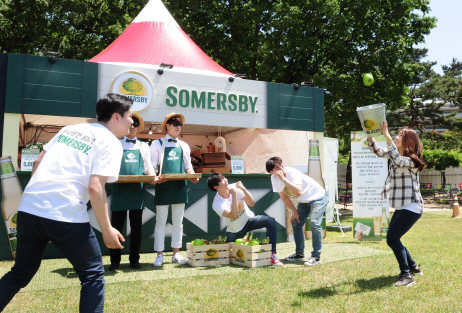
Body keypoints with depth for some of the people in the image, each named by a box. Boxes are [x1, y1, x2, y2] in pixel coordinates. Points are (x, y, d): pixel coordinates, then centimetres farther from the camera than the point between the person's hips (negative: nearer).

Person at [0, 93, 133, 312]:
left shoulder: (70, 128, 18)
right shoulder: (110, 143, -3)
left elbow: (37, 162, 18)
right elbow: (95, 187, -14)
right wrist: (107, 230, -8)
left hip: (29, 209, 7)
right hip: (65, 216, -7)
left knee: (20, 273, 24)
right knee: (93, 274, 11)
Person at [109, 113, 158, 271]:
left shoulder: (143, 146, 15)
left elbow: (148, 167, 10)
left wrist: (153, 176, -10)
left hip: (137, 190, 2)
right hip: (119, 189, -1)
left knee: (136, 226, 6)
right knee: (117, 225, 3)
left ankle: (134, 259, 16)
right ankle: (115, 260, 14)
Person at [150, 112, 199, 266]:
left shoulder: (184, 146, 13)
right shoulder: (158, 144, 2)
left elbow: (188, 166, 14)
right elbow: (152, 166, -1)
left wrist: (193, 176, -7)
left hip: (180, 186, 4)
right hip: (163, 186, -4)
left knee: (178, 221, 9)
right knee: (161, 221, 1)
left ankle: (176, 253, 18)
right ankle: (160, 255, 10)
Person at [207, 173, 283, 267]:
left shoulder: (234, 187, -13)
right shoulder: (217, 204, -22)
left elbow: (252, 203, -15)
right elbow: (234, 216, -36)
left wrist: (243, 188, -29)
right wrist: (234, 195, -36)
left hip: (249, 220, 2)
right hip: (235, 231, -1)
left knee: (270, 221, -25)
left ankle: (272, 254, -24)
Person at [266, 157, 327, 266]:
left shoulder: (292, 173, -29)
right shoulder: (274, 179, -9)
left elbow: (298, 192, -44)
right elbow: (284, 197, 3)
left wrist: (283, 179, -43)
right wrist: (295, 212, 3)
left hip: (317, 196, -7)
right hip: (304, 201, 7)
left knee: (314, 223, -20)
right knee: (296, 224, 3)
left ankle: (316, 257, -12)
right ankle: (299, 254, 17)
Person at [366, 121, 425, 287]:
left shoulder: (412, 160, -15)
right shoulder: (395, 154, 9)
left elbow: (398, 161, -36)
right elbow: (377, 151, 9)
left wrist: (388, 137, -36)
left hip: (412, 207, -9)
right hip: (401, 207, 9)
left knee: (392, 238, -16)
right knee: (393, 238, 14)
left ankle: (407, 275, -9)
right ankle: (413, 267, 31)